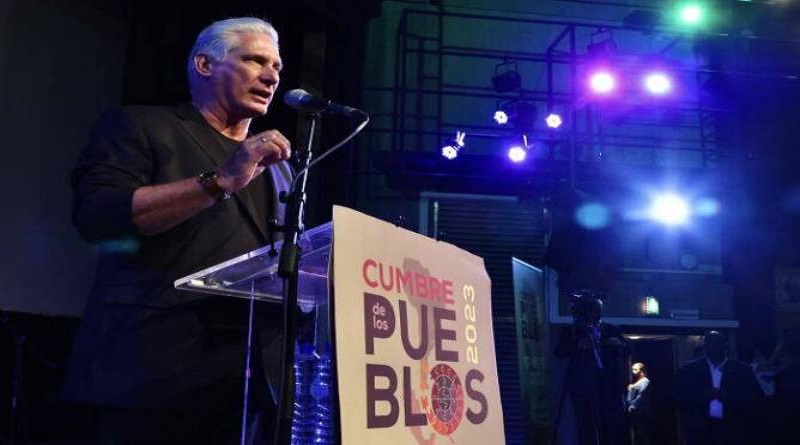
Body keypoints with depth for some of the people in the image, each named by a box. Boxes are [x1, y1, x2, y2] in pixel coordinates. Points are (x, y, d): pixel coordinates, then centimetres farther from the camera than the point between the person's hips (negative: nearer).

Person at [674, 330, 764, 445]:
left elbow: (756, 399, 0)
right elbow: (678, 397, 1)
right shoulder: (688, 370, 7)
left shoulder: (743, 370, 7)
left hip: (734, 432, 0)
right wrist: (703, 395, -15)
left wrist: (727, 396, -15)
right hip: (700, 432, 0)